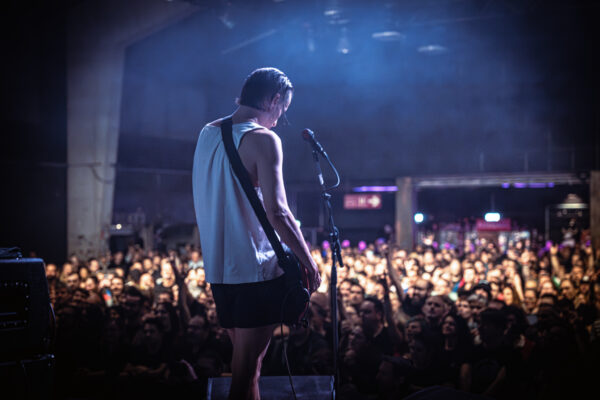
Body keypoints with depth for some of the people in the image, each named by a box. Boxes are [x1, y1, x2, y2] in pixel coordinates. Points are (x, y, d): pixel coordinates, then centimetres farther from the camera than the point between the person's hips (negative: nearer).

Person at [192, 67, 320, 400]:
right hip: (255, 270, -8)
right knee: (247, 371, -1)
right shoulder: (262, 139, -14)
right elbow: (277, 213, -21)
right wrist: (308, 261, -14)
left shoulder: (208, 133, 10)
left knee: (245, 361, 19)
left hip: (217, 266, 8)